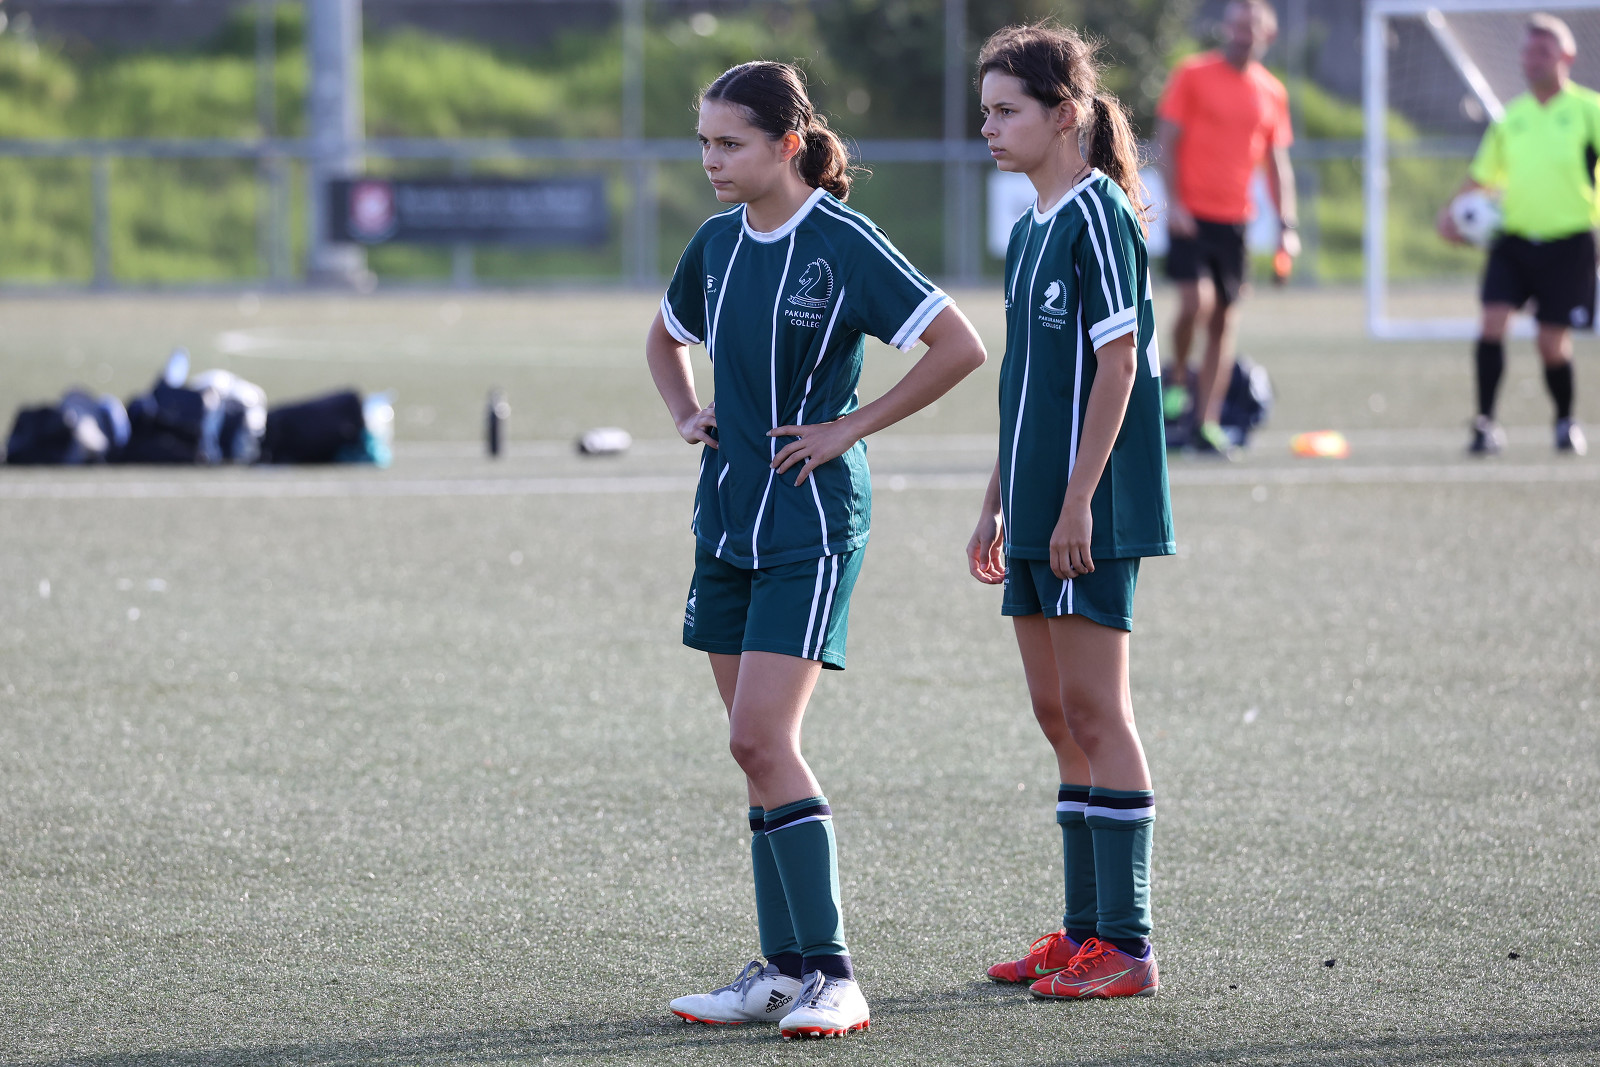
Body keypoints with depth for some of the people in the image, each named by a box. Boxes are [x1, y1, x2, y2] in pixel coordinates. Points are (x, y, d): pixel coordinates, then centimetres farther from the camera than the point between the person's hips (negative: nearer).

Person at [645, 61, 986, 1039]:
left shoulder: (844, 244, -13)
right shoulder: (719, 243, 8)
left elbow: (961, 346, -15)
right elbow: (668, 338, 28)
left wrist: (853, 427, -13)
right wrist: (687, 414, 10)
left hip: (812, 521, -7)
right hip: (730, 514, 7)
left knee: (762, 740, -15)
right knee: (762, 748, 8)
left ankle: (831, 977, -12)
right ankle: (786, 970, 14)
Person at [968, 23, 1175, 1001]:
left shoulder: (1098, 215, -12)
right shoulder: (1031, 229, 15)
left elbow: (1116, 364, -16)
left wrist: (1077, 503, -19)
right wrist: (998, 506, 21)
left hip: (1091, 515, -9)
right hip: (1038, 514, 9)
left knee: (1095, 711, -8)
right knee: (1060, 716, 11)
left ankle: (1128, 947, -6)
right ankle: (1085, 932, 17)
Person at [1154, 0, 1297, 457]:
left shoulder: (1272, 93, 10)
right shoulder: (1193, 74, -2)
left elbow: (1277, 163, 15)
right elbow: (1166, 141, -3)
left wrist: (1287, 224, 5)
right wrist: (1174, 201, -14)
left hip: (1235, 219, 4)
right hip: (1191, 213, -4)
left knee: (1224, 320, 4)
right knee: (1196, 300, -20)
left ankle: (1207, 424, 8)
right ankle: (1177, 377, 9)